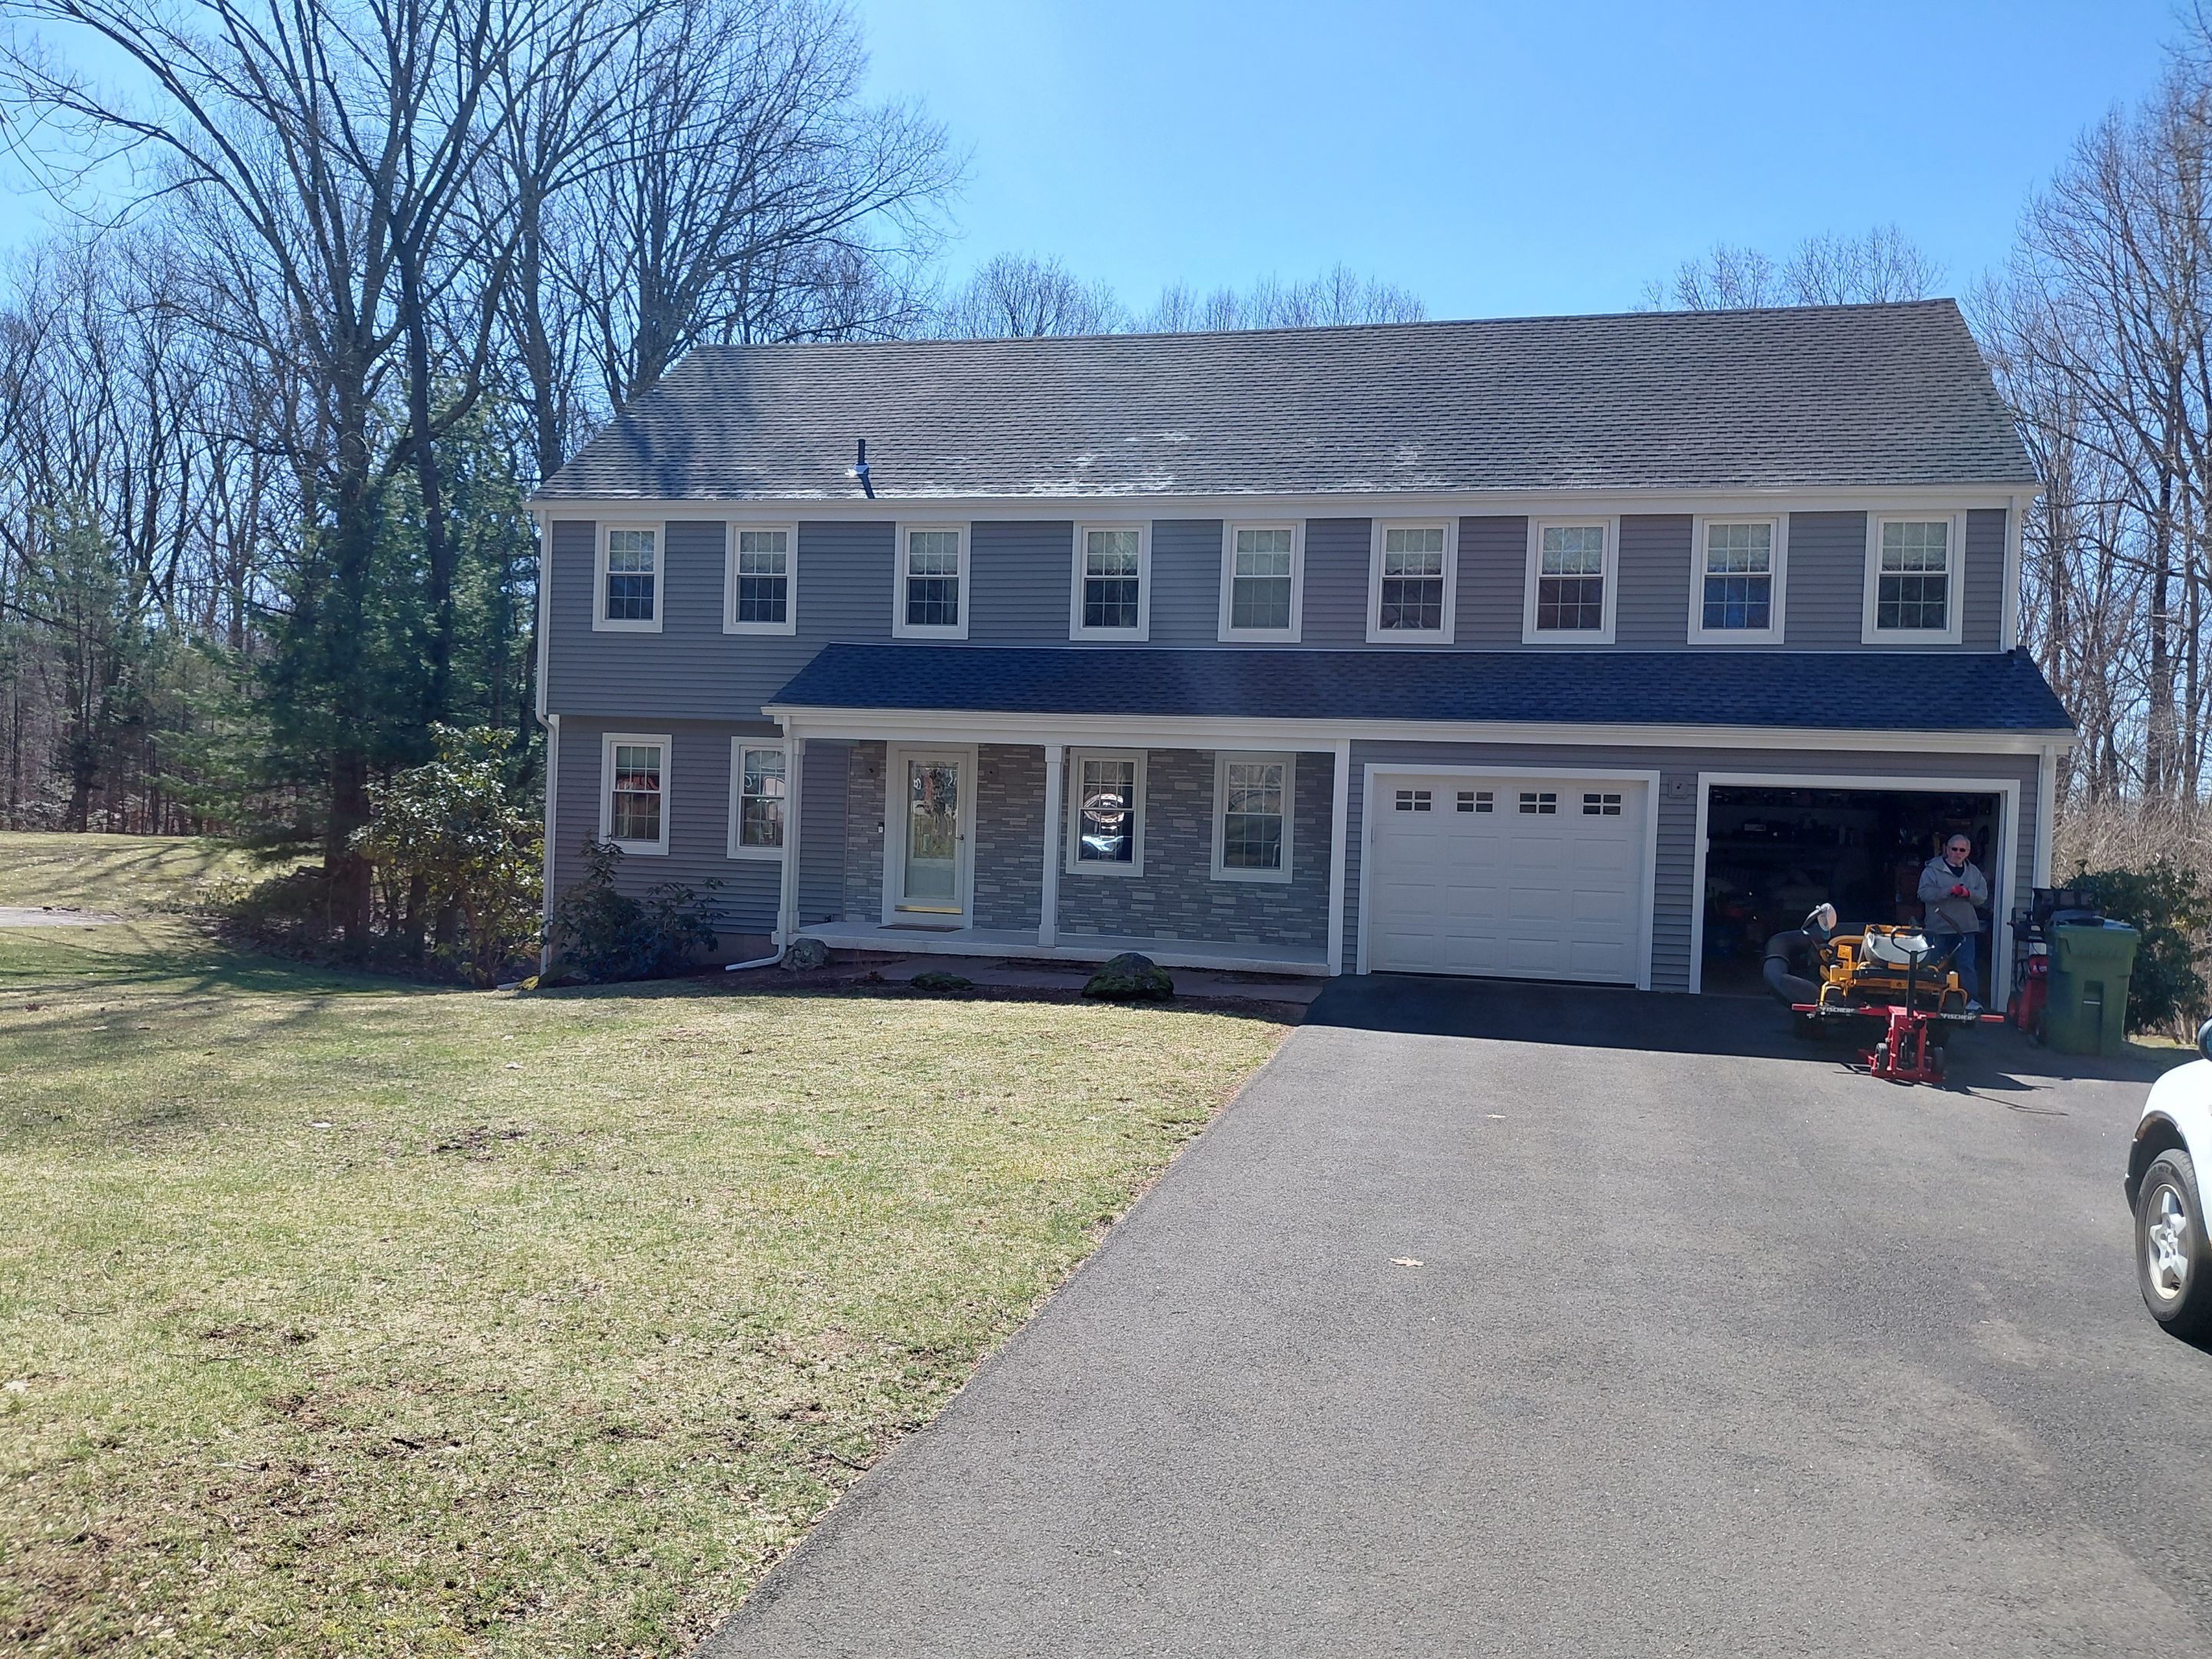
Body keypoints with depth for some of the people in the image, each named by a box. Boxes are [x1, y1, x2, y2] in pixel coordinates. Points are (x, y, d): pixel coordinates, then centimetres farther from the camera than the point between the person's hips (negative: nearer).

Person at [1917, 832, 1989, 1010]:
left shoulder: (1974, 873, 13)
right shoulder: (1933, 870, 0)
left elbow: (1982, 896, 6)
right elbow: (1925, 893, -12)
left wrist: (1968, 893, -14)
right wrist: (1949, 891, -20)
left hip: (1965, 928, 2)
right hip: (1938, 928, -2)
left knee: (1966, 965, -3)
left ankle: (1972, 999, -4)